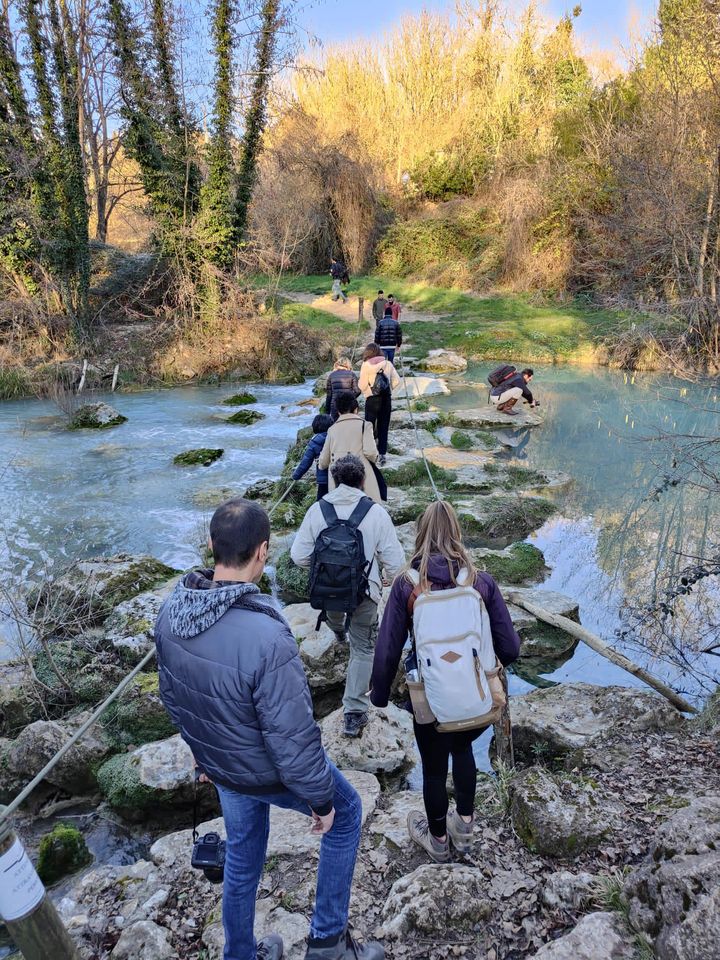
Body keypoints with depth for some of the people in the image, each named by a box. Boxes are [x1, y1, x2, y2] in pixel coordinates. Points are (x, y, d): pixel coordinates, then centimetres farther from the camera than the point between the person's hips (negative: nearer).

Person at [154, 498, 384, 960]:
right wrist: (320, 798, -11)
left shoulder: (172, 611, -16)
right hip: (270, 772, -6)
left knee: (242, 857, 29)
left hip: (218, 765, 6)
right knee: (345, 812, 24)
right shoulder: (266, 637, -40)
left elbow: (172, 694, 1)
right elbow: (294, 738, -29)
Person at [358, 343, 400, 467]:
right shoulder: (388, 363, 1)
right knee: (384, 427, 10)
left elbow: (362, 386, -9)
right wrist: (388, 389, 12)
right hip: (386, 398, 3)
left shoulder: (366, 365, -8)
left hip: (372, 399, -3)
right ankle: (382, 454, 11)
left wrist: (359, 382, 12)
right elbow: (396, 381, -1)